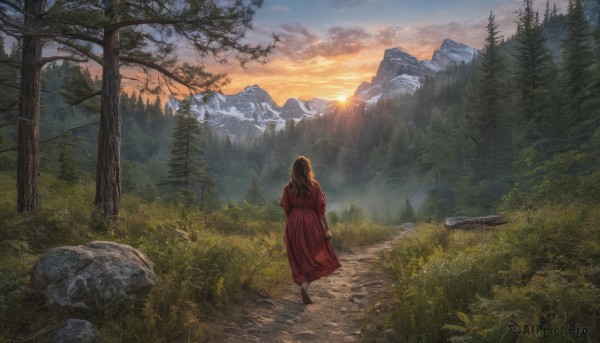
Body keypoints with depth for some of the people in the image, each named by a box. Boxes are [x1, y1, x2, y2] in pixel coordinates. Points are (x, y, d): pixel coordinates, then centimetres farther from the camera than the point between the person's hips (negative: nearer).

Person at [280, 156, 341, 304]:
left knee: (300, 259, 15)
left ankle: (303, 283, 22)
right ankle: (305, 285, -12)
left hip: (294, 225, 3)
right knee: (314, 256, 6)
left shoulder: (288, 187, 0)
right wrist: (327, 228, -4)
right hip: (312, 224, -2)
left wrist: (286, 231, 12)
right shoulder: (315, 186, -7)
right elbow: (321, 208, -8)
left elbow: (286, 211, 3)